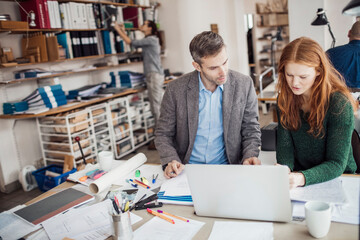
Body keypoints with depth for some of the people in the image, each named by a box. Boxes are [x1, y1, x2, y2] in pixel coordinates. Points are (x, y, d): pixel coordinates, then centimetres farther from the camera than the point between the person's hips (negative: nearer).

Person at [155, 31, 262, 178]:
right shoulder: (176, 90, -7)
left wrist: (250, 156, -12)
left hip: (227, 167, 1)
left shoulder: (244, 85, -3)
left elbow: (251, 130, 6)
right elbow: (163, 134, 2)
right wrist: (170, 161, -16)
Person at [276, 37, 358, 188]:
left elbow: (336, 164, -19)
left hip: (337, 177, -2)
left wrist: (302, 178, -37)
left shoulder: (340, 104, -17)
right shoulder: (285, 99, -2)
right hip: (297, 172, 3)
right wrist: (284, 169, -27)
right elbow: (284, 142, -4)